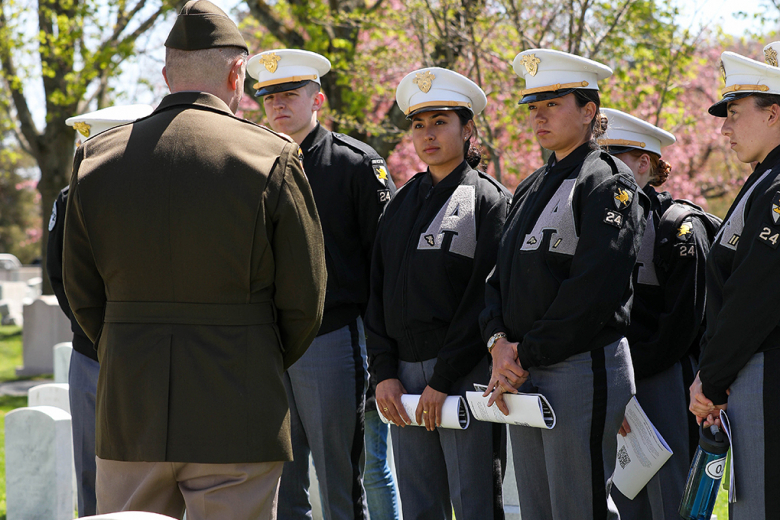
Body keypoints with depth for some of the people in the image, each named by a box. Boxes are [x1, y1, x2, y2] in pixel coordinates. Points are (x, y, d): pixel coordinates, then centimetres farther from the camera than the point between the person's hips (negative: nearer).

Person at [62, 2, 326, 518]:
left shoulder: (96, 157, 4)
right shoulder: (272, 158, -6)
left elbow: (82, 293, 7)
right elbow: (304, 300, -3)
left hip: (127, 415, 3)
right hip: (236, 415, -3)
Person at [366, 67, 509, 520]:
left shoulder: (489, 200, -3)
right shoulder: (402, 203, 15)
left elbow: (486, 296, -10)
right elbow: (378, 291, 12)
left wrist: (443, 379, -14)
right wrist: (384, 373, 0)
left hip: (466, 376, -5)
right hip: (404, 376, 5)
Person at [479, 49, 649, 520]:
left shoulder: (609, 184, -8)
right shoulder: (532, 188, 18)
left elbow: (594, 287, -18)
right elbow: (502, 274, 14)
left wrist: (526, 355, -15)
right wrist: (500, 342, -5)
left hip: (582, 370, -8)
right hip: (523, 375, 8)